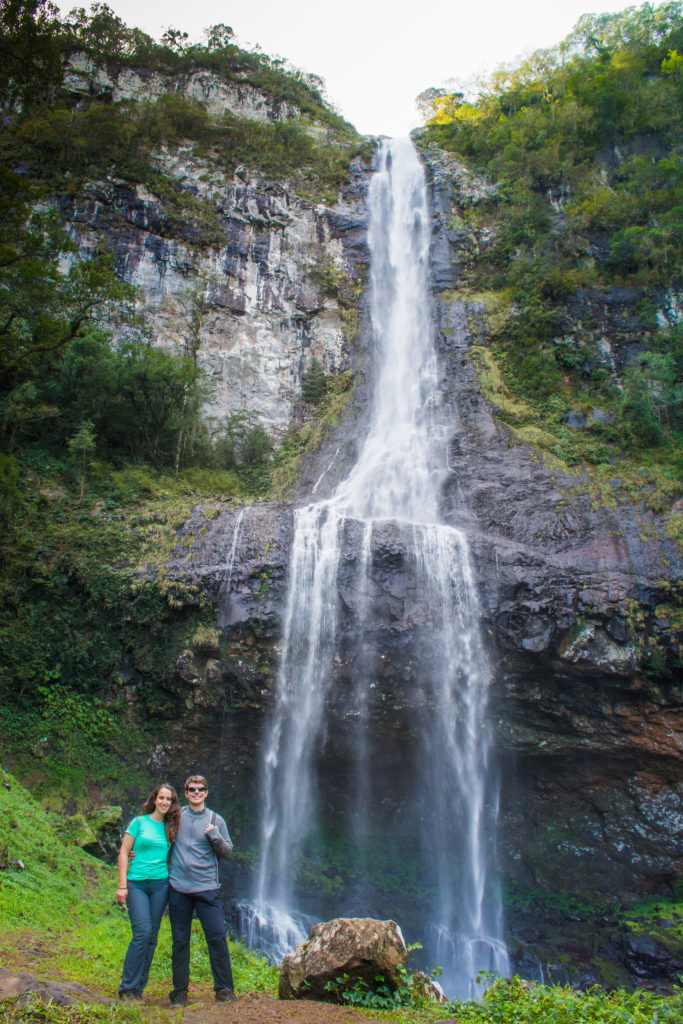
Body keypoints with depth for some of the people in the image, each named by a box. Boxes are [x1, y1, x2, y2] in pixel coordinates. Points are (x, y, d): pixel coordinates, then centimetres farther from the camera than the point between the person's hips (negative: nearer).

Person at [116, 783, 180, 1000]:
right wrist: (122, 885, -6)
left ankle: (139, 987, 14)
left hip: (160, 884, 4)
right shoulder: (139, 822, 0)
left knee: (152, 936, 3)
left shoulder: (170, 827, 11)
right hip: (137, 883, -4)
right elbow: (123, 853, -1)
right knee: (143, 932, -13)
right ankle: (127, 988, -2)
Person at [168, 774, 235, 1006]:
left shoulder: (215, 820, 5)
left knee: (217, 937, -4)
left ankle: (224, 989, 7)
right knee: (180, 941, 8)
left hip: (207, 888, -1)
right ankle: (180, 990, 20)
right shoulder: (176, 817, 7)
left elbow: (227, 852, 6)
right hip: (178, 887, 1)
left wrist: (215, 837, -12)